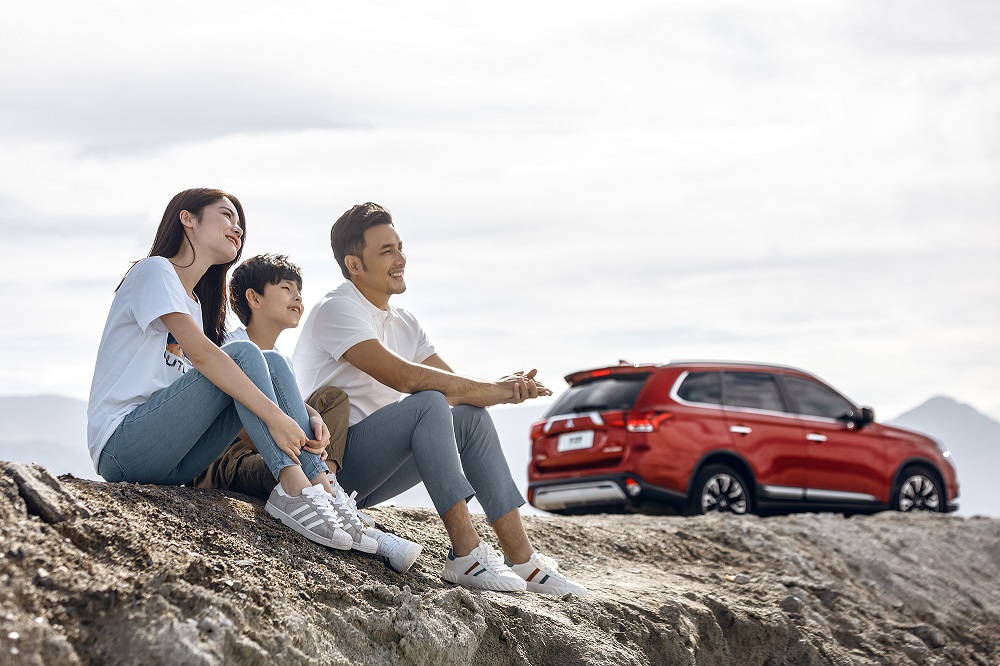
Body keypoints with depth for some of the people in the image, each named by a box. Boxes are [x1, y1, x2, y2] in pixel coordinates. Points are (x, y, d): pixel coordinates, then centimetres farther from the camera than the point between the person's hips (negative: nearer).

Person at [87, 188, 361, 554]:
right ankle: (294, 488, -31)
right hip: (121, 447, -8)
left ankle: (323, 492, -21)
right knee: (243, 354, -20)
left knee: (273, 363, -5)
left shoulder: (196, 303, 23)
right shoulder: (155, 270, -5)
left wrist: (307, 420, -8)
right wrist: (274, 416, -28)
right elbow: (200, 353, -20)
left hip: (169, 461, 8)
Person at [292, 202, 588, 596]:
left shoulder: (404, 325, 15)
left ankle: (521, 559, -5)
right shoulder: (337, 310, -13)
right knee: (429, 403, -27)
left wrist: (505, 388, -14)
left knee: (470, 416, -1)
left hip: (362, 478, 9)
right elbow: (402, 376, -25)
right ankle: (466, 556, -32)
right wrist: (492, 389, -21)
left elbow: (459, 387, 8)